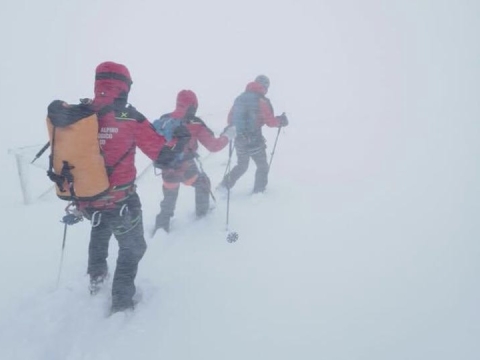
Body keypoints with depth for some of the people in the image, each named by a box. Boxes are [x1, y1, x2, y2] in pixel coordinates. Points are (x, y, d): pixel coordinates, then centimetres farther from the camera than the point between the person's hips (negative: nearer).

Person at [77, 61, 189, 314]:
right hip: (120, 202, -4)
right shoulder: (128, 118, -17)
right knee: (132, 248, 19)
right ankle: (121, 300, 25)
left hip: (86, 200, 5)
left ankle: (96, 276, 47)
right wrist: (181, 138, 6)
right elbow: (162, 152, -13)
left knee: (100, 227, 36)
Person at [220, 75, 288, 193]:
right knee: (262, 167, 15)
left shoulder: (240, 98, 5)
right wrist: (281, 120, 10)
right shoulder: (262, 101, -11)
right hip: (255, 140, -6)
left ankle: (224, 186, 16)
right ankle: (258, 191, 18)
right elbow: (270, 122, -9)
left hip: (239, 140, 6)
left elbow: (230, 119, 10)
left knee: (241, 166, 24)